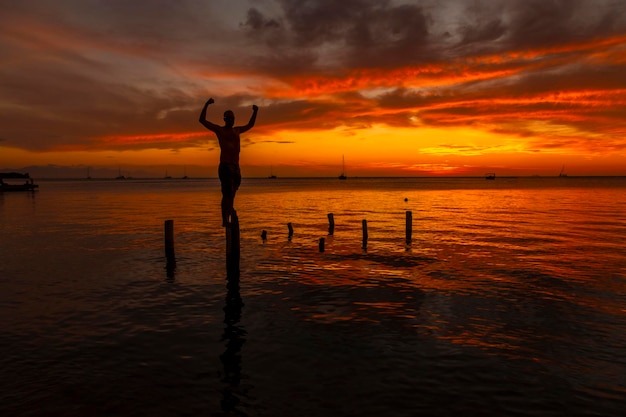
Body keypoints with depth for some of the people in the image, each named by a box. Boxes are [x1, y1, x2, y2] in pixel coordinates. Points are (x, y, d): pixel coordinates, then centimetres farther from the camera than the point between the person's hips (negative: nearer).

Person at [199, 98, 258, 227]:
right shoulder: (219, 129, 6)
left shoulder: (237, 130, 22)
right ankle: (224, 220, -14)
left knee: (231, 195, 5)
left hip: (236, 167, 6)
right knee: (227, 194, -15)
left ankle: (228, 219, 9)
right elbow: (202, 120, -3)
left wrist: (255, 112, 28)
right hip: (225, 166, -6)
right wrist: (206, 104, -12)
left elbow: (250, 125, 38)